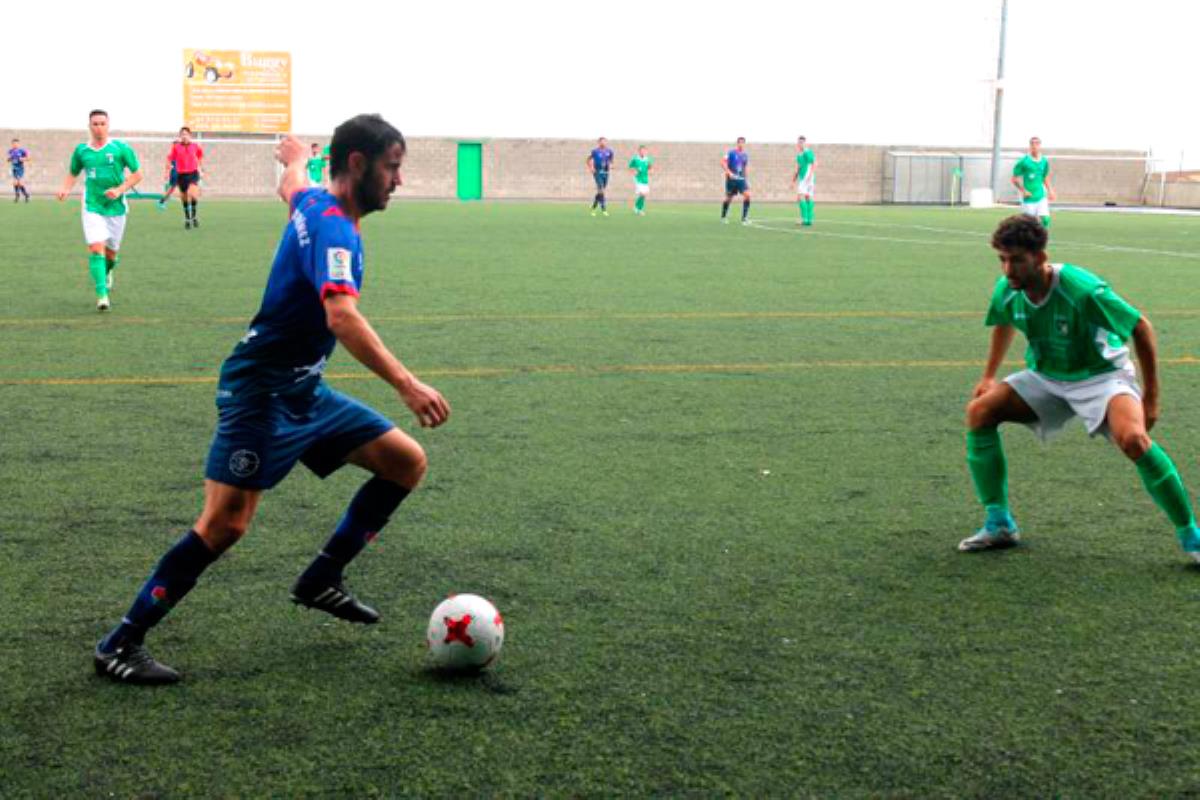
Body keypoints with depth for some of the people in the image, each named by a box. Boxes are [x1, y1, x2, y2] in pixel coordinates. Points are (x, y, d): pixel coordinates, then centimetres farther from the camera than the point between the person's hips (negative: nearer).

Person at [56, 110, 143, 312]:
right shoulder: (81, 150, 3)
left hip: (116, 208, 0)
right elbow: (72, 173, 16)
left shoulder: (121, 148, -5)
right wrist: (65, 188, -4)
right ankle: (102, 295, -17)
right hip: (92, 208, 0)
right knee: (96, 248, -16)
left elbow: (137, 174, -1)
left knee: (111, 253, 11)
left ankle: (107, 272, 47)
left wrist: (120, 190, -15)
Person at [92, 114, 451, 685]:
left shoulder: (312, 204, 9)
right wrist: (407, 386, -43)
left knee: (407, 462, 7)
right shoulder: (334, 227, -21)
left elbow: (291, 186, 36)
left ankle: (320, 582, 16)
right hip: (262, 393, -10)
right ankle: (120, 645, -3)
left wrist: (295, 157, 59)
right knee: (226, 523, -16)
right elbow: (342, 317, -37)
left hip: (305, 392, 10)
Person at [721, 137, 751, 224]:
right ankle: (723, 217, 29)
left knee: (747, 195, -16)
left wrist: (746, 180, 18)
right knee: (729, 198, 6)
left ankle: (744, 218, -11)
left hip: (741, 179, 4)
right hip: (732, 179, -4)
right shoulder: (731, 153, -7)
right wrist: (729, 172, -23)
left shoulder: (746, 155, 9)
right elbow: (723, 163, -12)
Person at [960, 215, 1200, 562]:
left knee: (1133, 438, -33)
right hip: (1045, 377, 6)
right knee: (979, 411, -11)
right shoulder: (1006, 292, -13)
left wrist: (1150, 398, -16)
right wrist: (989, 376, 14)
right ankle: (999, 525, -1)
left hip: (1101, 376, -6)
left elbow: (1141, 328, -19)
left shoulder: (1083, 290, -31)